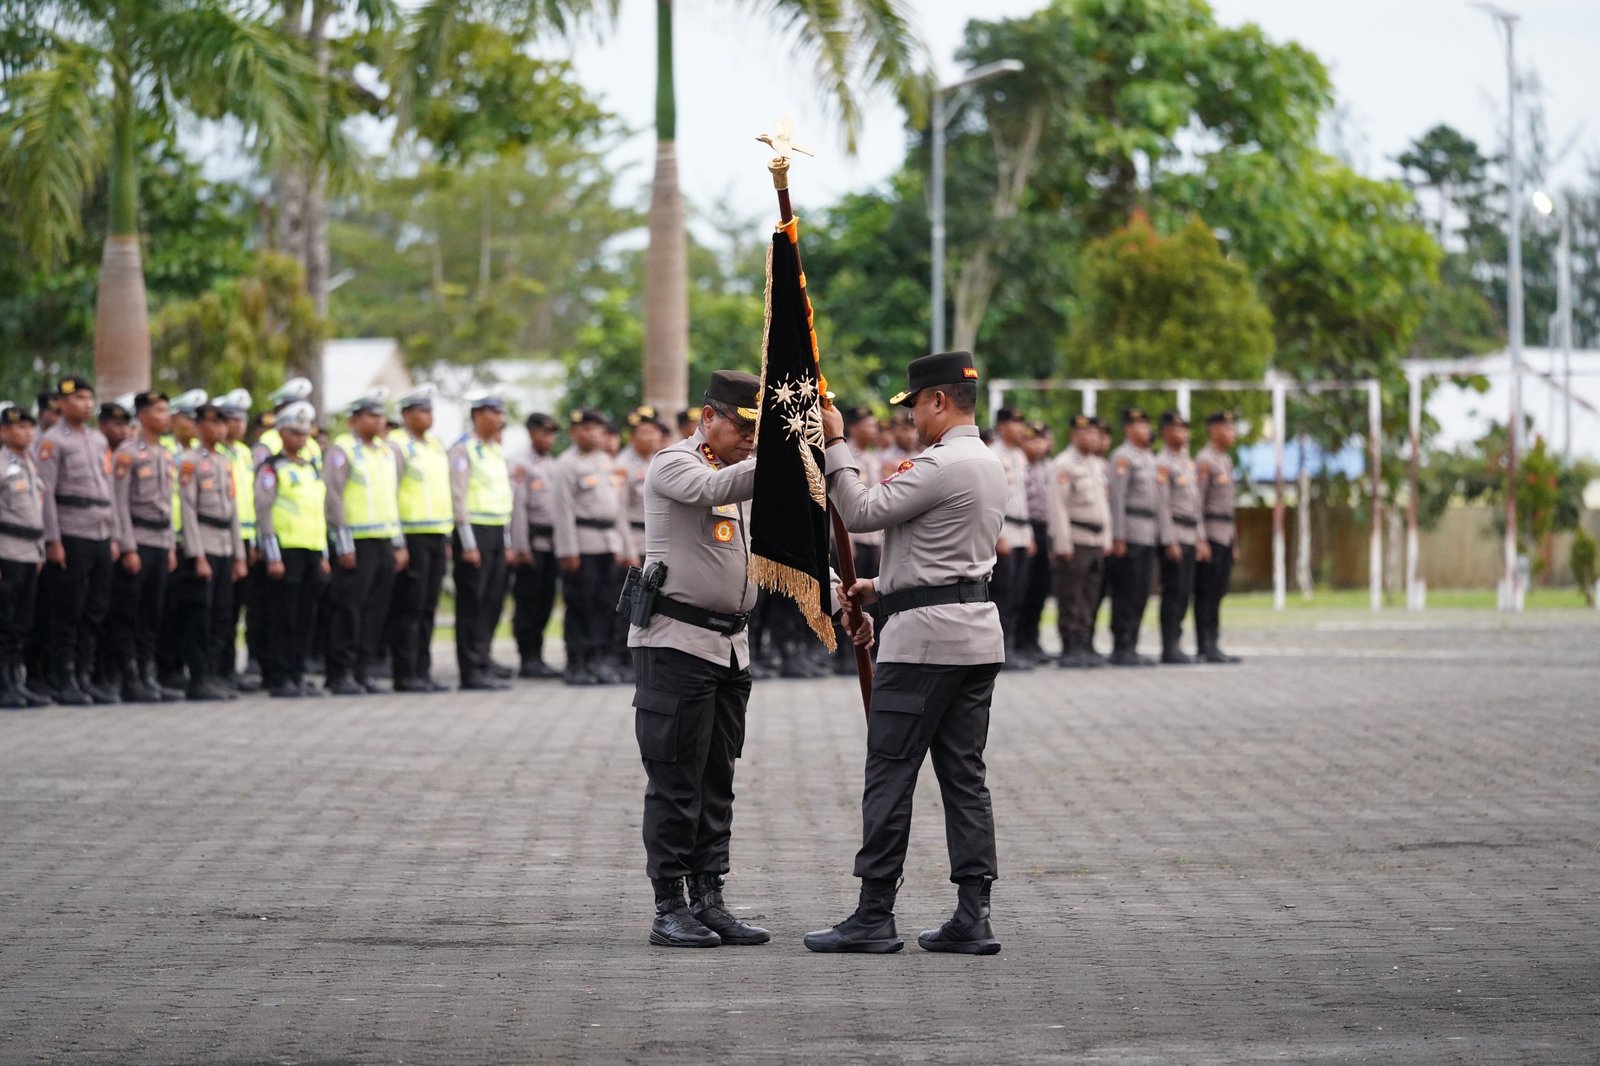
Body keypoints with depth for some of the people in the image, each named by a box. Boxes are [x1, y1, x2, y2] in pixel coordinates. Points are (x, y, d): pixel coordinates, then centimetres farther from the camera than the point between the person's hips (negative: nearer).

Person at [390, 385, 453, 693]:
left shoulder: (436, 445, 17)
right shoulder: (397, 446, -8)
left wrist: (447, 538, 18)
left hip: (436, 537, 7)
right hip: (412, 537, -7)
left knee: (428, 609, 8)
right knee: (408, 609, -6)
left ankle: (422, 671, 12)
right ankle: (405, 675, -3)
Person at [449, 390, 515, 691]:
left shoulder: (496, 451, 17)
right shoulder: (464, 450, -8)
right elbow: (458, 497, -13)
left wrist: (507, 543, 18)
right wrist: (469, 544, -17)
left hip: (496, 533, 8)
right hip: (475, 531, -8)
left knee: (492, 603, 8)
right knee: (471, 604, -5)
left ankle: (484, 664, 14)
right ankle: (472, 670, -3)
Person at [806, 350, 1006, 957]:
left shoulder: (943, 465, -16)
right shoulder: (990, 466, 17)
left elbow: (860, 513, -14)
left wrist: (835, 445, -6)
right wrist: (884, 589, 19)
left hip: (926, 635, -9)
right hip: (979, 632, 9)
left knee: (890, 774, -4)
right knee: (964, 775, 7)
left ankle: (874, 916, -3)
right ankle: (972, 917, 3)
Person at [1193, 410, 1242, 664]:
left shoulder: (1226, 460, 18)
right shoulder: (1204, 461, -11)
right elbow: (1196, 501, -16)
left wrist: (1234, 541, 21)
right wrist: (1200, 541, -21)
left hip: (1226, 535, 9)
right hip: (1210, 535, -9)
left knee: (1218, 593, 9)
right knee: (1206, 593, -6)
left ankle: (1212, 646, 12)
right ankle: (1205, 648, -6)